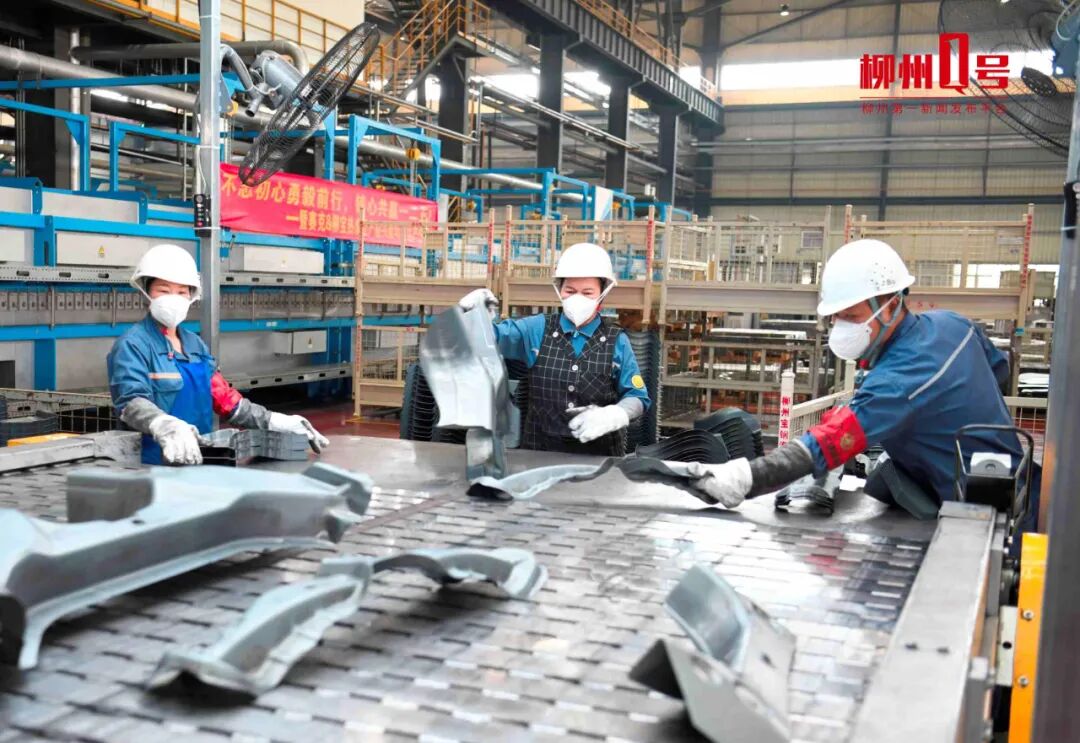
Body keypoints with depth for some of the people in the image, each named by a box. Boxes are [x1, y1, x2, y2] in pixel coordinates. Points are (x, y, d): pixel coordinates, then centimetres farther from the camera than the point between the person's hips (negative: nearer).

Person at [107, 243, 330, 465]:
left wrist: (275, 422, 4)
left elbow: (225, 398, 16)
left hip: (197, 459, 4)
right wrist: (166, 427, -37)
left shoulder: (195, 344, 16)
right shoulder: (133, 344, -3)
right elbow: (131, 401, -17)